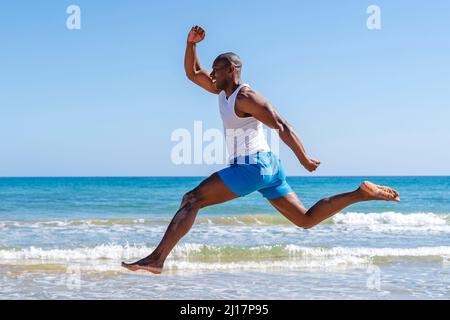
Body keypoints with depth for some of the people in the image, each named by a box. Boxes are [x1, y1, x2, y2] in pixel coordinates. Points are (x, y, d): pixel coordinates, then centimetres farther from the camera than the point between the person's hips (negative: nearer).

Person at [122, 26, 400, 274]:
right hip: (267, 168, 10)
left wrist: (304, 160, -12)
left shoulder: (246, 97, -10)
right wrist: (191, 43, 9)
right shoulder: (225, 89, 17)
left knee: (192, 199, -12)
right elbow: (192, 73, 24)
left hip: (253, 167, -10)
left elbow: (282, 126, -14)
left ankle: (157, 259, -17)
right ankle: (363, 193, 1)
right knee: (307, 220, 8)